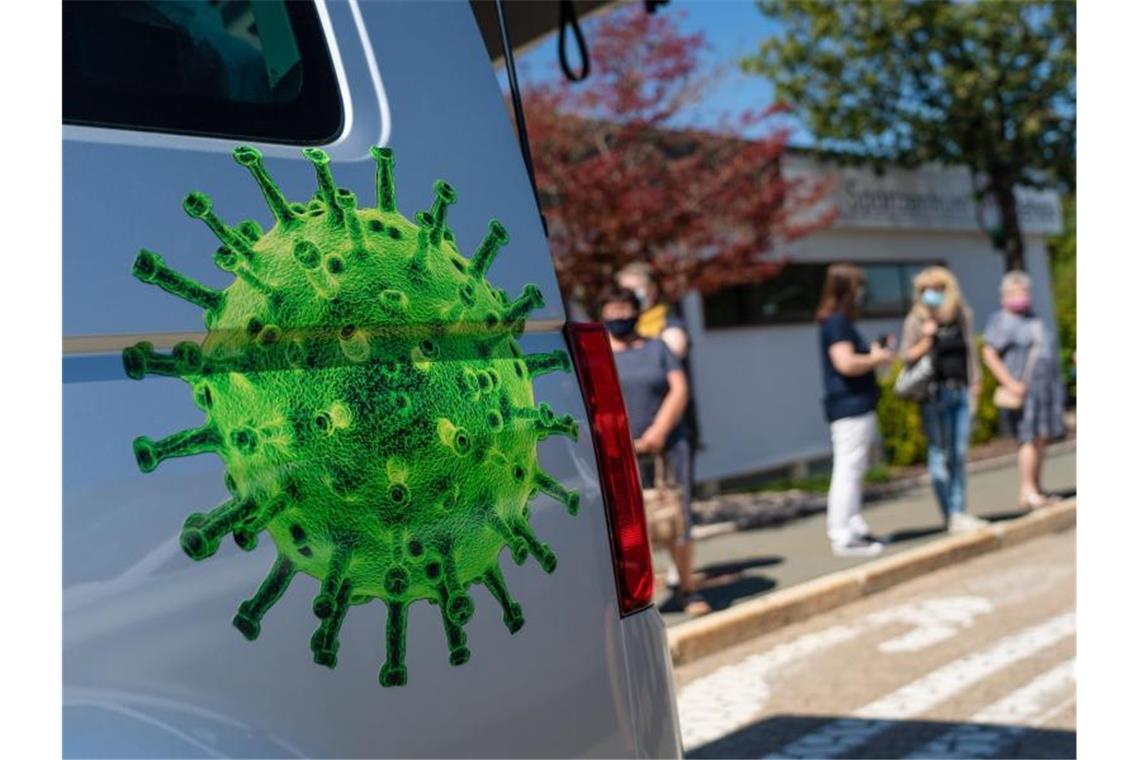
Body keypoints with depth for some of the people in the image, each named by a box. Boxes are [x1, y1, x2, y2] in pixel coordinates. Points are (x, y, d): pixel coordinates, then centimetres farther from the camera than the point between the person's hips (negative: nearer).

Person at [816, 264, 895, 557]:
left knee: (852, 472, 15)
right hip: (850, 407, -11)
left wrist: (874, 355, 10)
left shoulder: (840, 322, 17)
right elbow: (846, 363, -24)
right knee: (848, 472, -8)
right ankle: (843, 536, -6)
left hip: (856, 407, 11)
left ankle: (853, 528, 23)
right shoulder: (837, 323, -14)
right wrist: (876, 359, -10)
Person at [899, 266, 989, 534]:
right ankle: (951, 517, 2)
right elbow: (906, 356, -4)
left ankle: (959, 511, 15)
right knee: (940, 455, -3)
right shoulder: (916, 321, -3)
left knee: (959, 454, 8)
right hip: (935, 394, -4)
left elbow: (971, 352, 16)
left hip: (961, 392, 4)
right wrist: (926, 340, -19)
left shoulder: (963, 315, 9)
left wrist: (975, 386, 13)